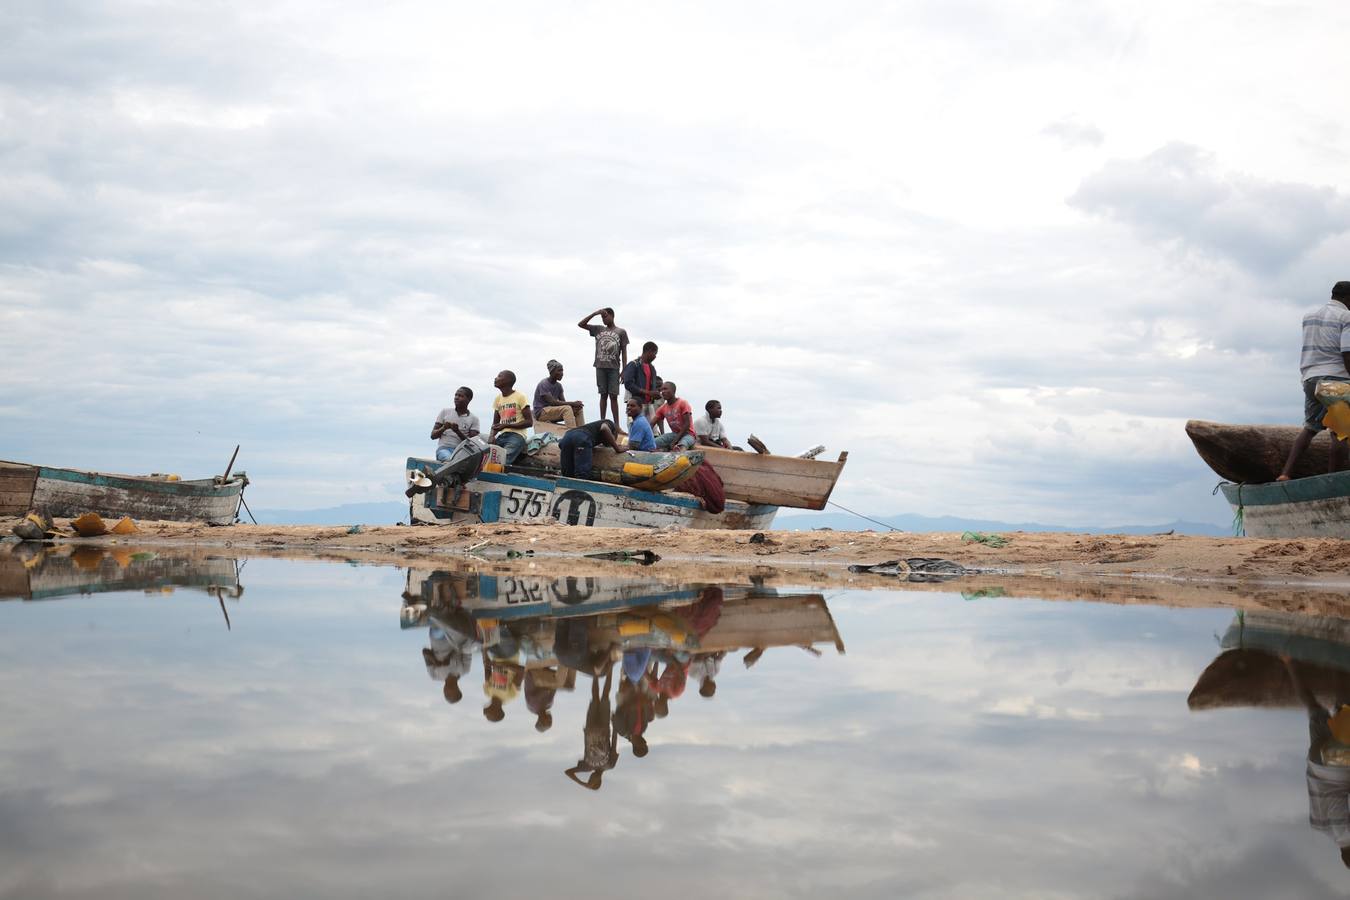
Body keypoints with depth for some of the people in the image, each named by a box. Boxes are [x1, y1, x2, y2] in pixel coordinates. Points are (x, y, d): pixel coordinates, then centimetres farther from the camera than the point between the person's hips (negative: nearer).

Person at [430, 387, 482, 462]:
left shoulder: (473, 419, 12)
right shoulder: (445, 412, 18)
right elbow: (433, 435, 15)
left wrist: (458, 431, -15)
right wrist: (443, 428, -7)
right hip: (444, 448, 0)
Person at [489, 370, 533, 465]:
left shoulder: (520, 397, -2)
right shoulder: (497, 399, 17)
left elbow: (529, 422, -5)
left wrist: (506, 425, -13)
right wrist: (492, 436, -4)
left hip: (517, 435, -6)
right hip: (501, 436, 6)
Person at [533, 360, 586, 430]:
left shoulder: (558, 385, 9)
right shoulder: (543, 384, -16)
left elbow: (563, 402, 4)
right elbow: (552, 402, -24)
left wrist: (574, 406, -19)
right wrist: (572, 403, -26)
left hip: (553, 412, 8)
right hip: (541, 413, -8)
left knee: (578, 409, -5)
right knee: (567, 408, -29)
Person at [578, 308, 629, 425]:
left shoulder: (621, 332, 6)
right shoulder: (598, 329, 12)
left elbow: (624, 352, 4)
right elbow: (580, 324, 8)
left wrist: (625, 370, -3)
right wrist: (595, 313, -1)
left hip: (614, 368, -2)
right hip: (600, 367, 2)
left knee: (613, 396, -3)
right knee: (603, 395, 5)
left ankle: (616, 424, -4)